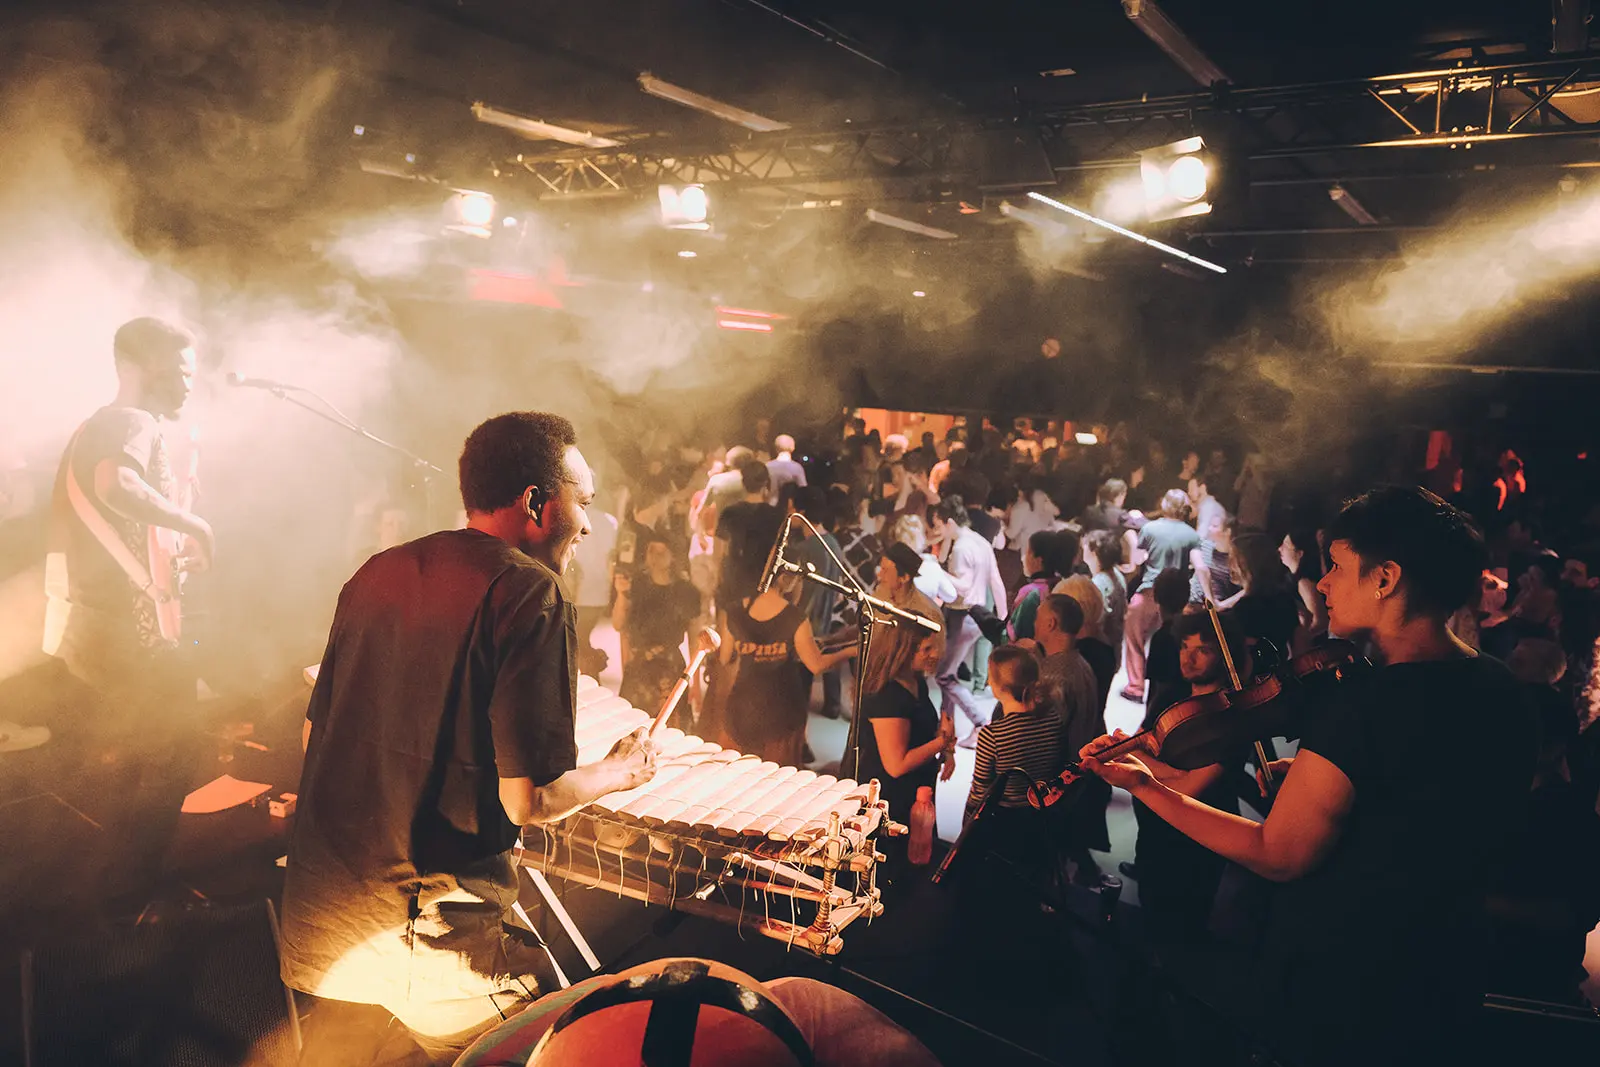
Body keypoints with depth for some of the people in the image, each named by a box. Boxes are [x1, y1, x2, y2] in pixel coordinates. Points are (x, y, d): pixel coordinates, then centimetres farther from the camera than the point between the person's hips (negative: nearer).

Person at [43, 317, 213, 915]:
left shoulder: (98, 426, 18)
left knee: (130, 771, 22)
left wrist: (175, 554, 18)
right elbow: (116, 485, -38)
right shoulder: (136, 423, -15)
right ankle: (132, 895, 11)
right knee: (170, 760, 3)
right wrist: (195, 525, -25)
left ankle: (129, 887, 34)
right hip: (132, 631, -10)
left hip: (92, 630, 10)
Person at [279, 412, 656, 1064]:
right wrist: (619, 772, -1)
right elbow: (530, 797, -20)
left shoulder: (376, 574, 7)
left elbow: (314, 734, 16)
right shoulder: (530, 593, -16)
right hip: (419, 942, -8)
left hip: (311, 916, 8)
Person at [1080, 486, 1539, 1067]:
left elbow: (1278, 855, -20)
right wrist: (1313, 777, 10)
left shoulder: (1361, 705, -27)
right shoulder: (1502, 693, -2)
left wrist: (1144, 785, -15)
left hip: (1336, 998, -8)